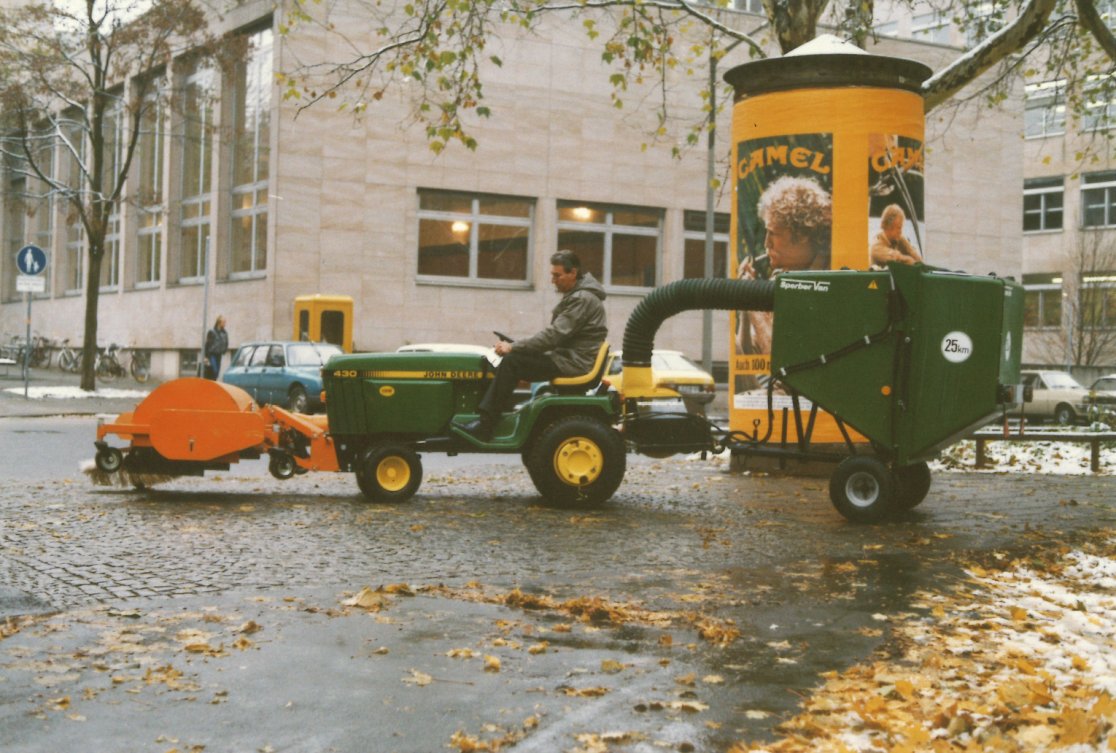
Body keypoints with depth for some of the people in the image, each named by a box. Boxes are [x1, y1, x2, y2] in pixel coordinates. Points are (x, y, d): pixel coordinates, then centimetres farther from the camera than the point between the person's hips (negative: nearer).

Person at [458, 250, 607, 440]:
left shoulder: (583, 299, -16)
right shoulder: (575, 295, 17)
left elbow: (555, 334, -22)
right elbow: (556, 333, 18)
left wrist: (513, 347, -20)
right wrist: (514, 347, 7)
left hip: (573, 362, -10)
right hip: (566, 355, 10)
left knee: (511, 362, -18)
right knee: (513, 359, 4)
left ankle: (485, 426, -18)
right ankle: (485, 415, -4)